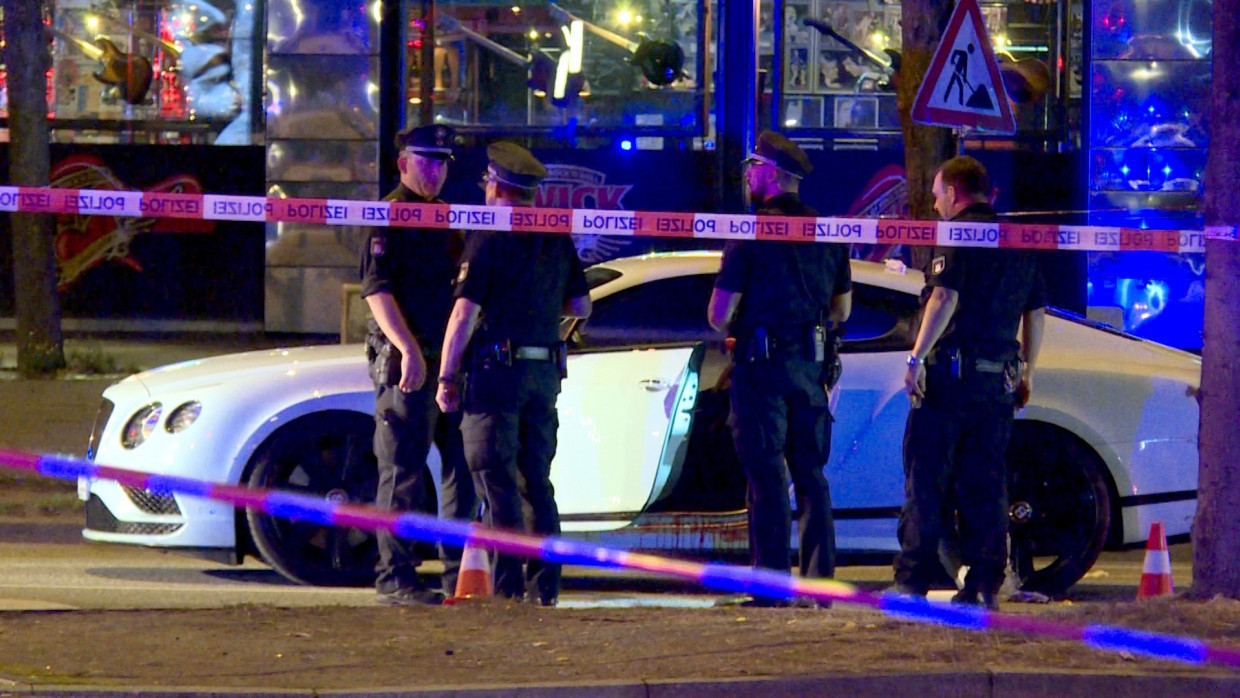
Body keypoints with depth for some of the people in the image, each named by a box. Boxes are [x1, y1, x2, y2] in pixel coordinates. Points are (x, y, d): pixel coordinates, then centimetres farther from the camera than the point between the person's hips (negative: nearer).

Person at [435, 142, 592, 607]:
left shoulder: (490, 239, -10)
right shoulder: (558, 240, 10)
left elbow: (464, 313, -14)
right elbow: (581, 306, 17)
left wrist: (446, 378, -10)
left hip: (497, 368, -6)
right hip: (544, 372, 6)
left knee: (496, 480, -5)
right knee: (536, 481, 12)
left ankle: (508, 583, -10)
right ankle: (544, 584, 11)